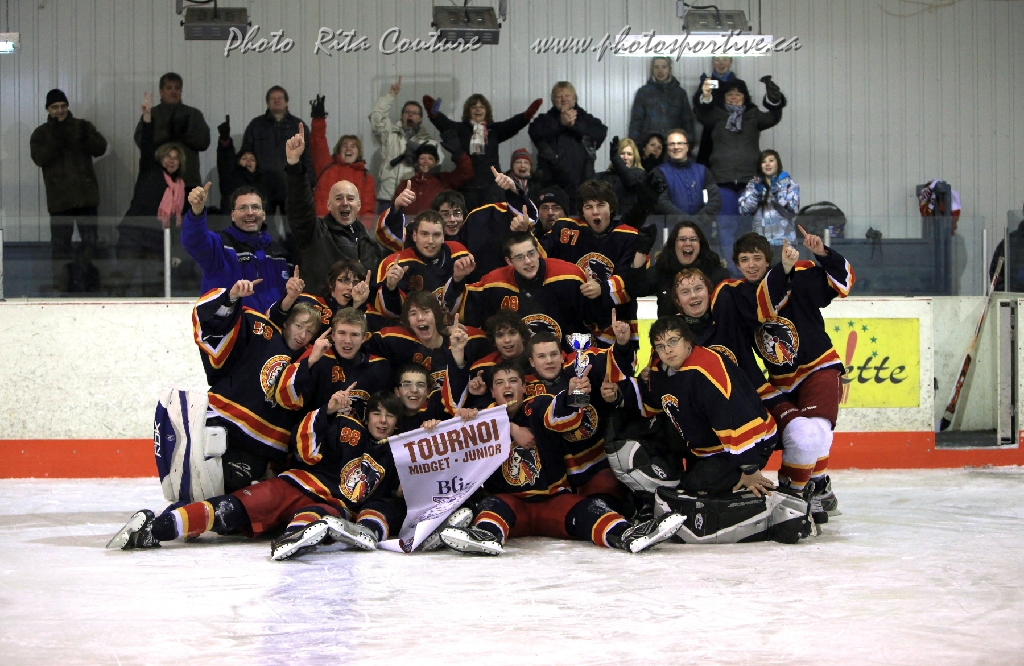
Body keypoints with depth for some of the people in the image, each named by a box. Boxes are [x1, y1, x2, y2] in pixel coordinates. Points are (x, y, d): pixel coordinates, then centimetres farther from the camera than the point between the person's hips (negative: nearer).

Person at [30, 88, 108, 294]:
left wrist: (82, 138, -20)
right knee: (60, 242, -2)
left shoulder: (83, 126, 9)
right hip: (59, 197, -1)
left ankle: (82, 281, 11)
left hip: (85, 194, 1)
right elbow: (39, 158, -9)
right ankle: (62, 284, 5)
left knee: (89, 239, 0)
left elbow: (100, 148, -3)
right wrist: (54, 138, -20)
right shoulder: (41, 134, 7)